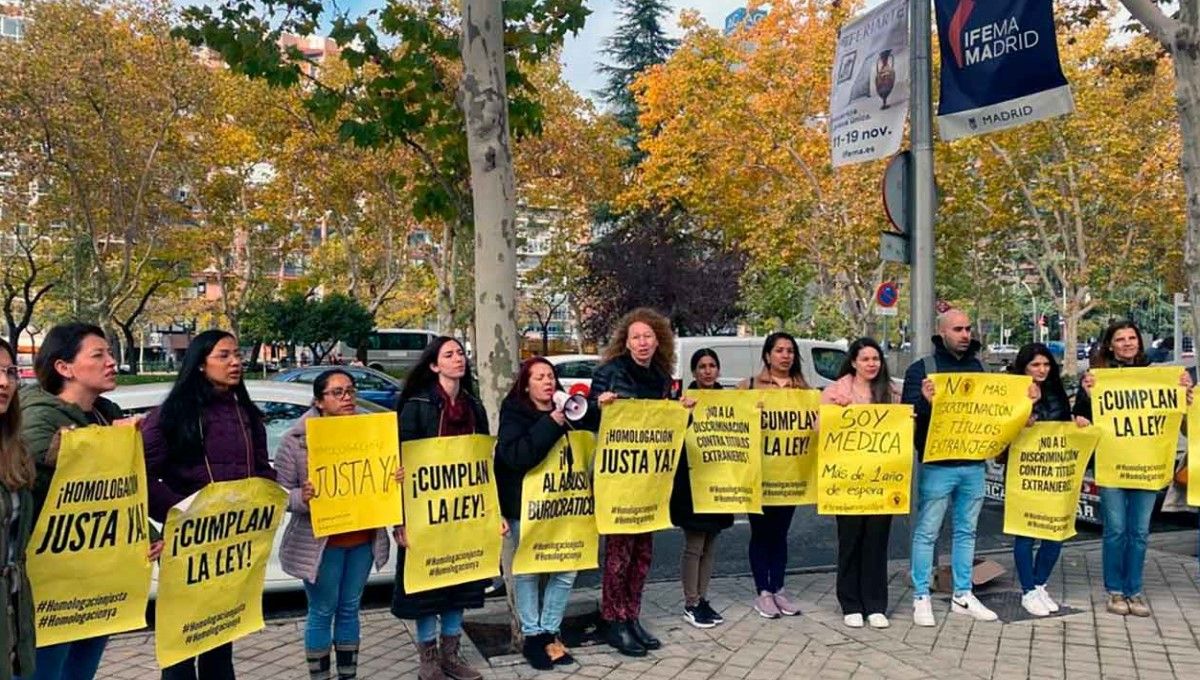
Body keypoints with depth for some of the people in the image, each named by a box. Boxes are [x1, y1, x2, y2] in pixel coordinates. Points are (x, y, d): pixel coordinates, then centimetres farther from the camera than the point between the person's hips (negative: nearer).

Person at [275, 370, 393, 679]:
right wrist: (301, 497, -29)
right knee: (322, 612, 6)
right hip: (321, 542, -4)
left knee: (350, 609, 16)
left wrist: (397, 478, -7)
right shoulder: (297, 439, -10)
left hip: (363, 538, 4)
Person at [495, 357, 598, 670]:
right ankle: (532, 636, 16)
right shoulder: (514, 412, -8)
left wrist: (584, 415, -13)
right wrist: (551, 424, -28)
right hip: (525, 503, -4)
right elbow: (515, 455, -24)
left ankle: (549, 632, 16)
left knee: (566, 569, 2)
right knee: (527, 569, 3)